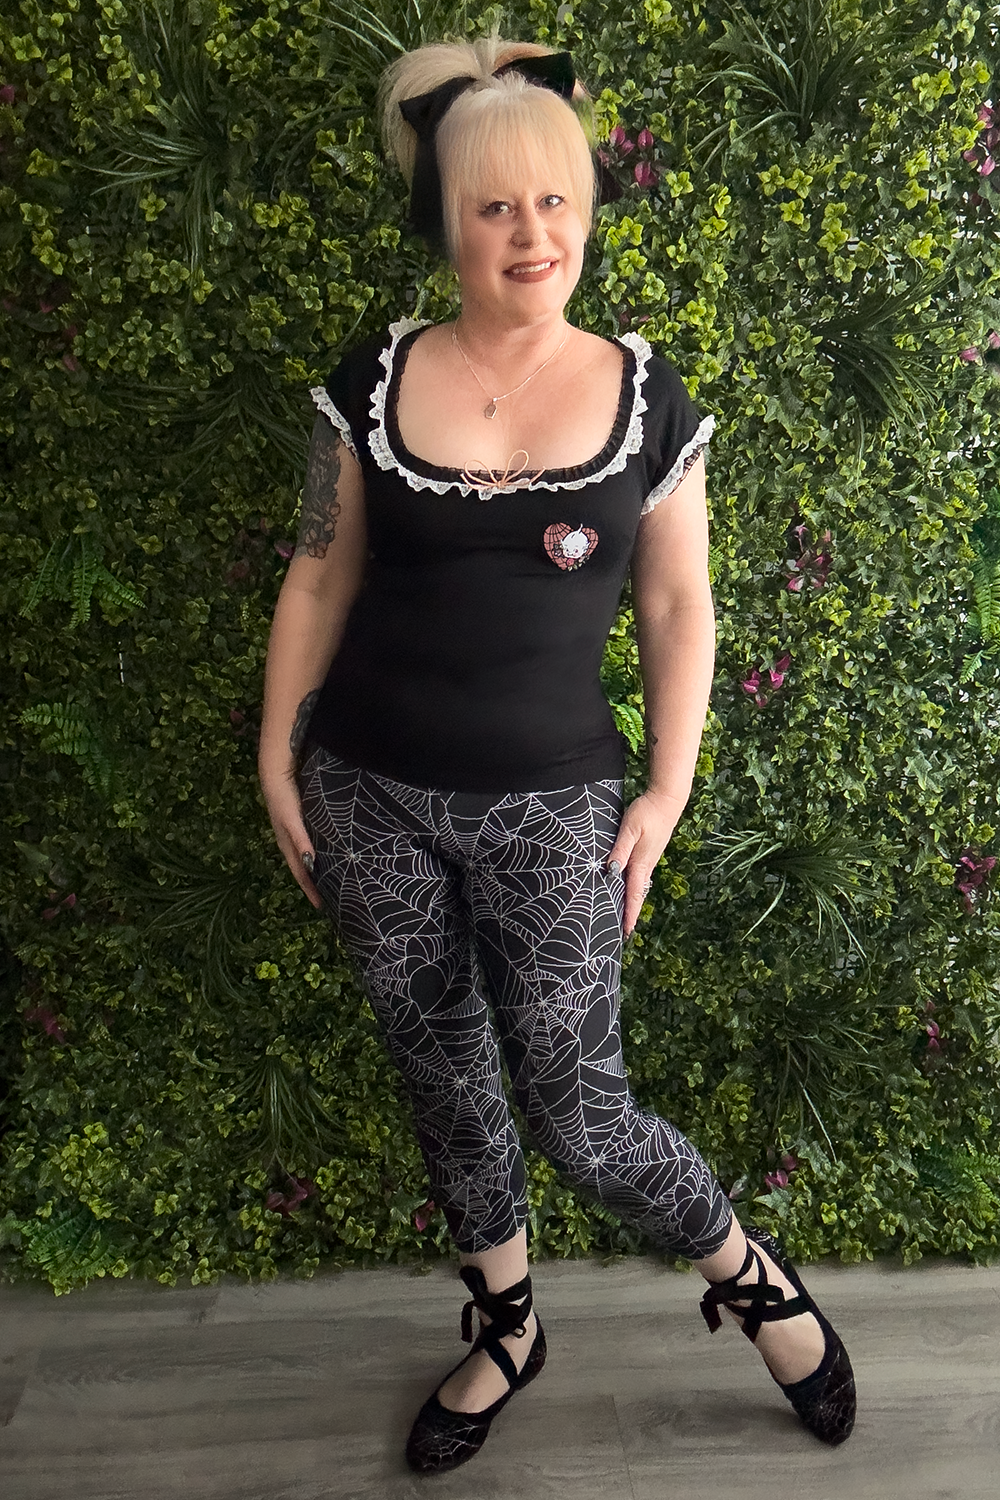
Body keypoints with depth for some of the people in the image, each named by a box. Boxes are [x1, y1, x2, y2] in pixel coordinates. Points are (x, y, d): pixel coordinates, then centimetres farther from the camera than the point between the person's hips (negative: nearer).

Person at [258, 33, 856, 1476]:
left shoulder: (647, 398, -1)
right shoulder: (374, 385, 0)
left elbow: (679, 608, 3)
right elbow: (320, 576, 6)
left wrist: (667, 792, -3)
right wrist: (279, 759, 4)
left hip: (549, 805, -2)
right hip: (372, 797, 3)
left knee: (580, 1113, 1)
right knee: (445, 1081, 16)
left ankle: (755, 1277, 33)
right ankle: (506, 1328, 43)